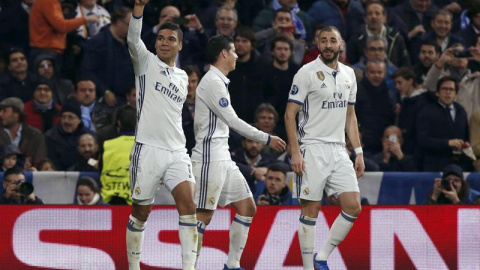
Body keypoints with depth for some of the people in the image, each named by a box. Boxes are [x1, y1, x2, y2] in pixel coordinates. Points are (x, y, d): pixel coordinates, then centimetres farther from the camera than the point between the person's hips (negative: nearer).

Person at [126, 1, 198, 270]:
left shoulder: (183, 77, 19)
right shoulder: (147, 62, 4)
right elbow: (133, 38, -15)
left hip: (177, 152, 4)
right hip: (148, 149, -4)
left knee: (188, 204, -14)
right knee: (141, 212, 3)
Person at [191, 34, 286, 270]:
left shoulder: (218, 81, 18)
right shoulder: (213, 82, -13)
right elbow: (233, 121, -16)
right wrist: (266, 139, -11)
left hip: (223, 157, 10)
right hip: (210, 159, -10)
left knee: (247, 208, 8)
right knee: (203, 215, -10)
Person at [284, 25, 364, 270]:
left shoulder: (348, 75, 13)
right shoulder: (307, 73, -6)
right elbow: (290, 114, -7)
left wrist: (358, 152, 13)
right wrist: (295, 152, -15)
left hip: (339, 150, 6)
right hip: (312, 149, -6)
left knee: (353, 207, -3)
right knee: (311, 209, -3)